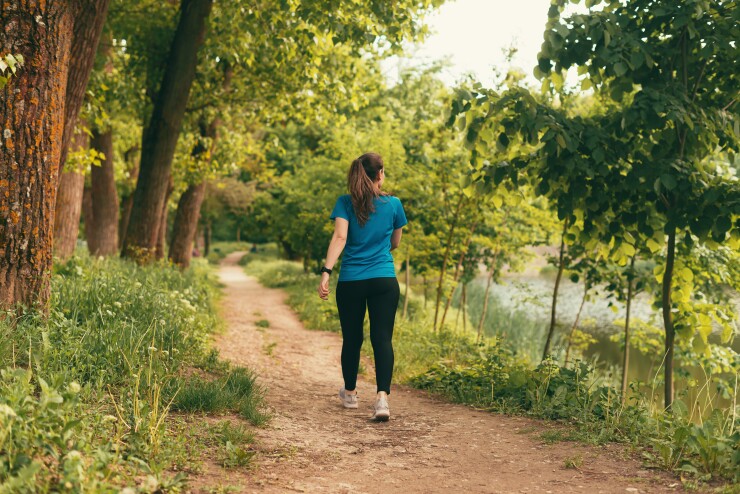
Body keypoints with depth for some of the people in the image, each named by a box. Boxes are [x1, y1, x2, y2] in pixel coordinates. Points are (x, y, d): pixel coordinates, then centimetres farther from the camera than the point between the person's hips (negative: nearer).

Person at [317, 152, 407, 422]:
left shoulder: (345, 203, -1)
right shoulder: (393, 204, 3)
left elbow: (339, 238, -14)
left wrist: (326, 272, -20)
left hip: (350, 281, 1)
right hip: (384, 281, 0)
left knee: (352, 339, 14)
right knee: (382, 339, -3)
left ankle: (350, 394, 32)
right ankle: (382, 397, -18)